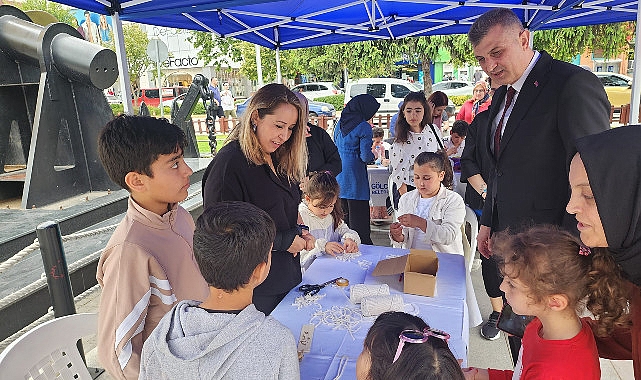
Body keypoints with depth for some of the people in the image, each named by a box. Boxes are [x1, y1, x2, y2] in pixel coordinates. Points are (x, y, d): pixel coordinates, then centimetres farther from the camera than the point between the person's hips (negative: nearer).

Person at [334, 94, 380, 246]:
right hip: (355, 181, -7)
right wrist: (372, 155, 5)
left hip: (339, 180, 7)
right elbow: (365, 156, -15)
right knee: (360, 224, -1)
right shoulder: (364, 127, -11)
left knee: (343, 220, 16)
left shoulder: (339, 124, 10)